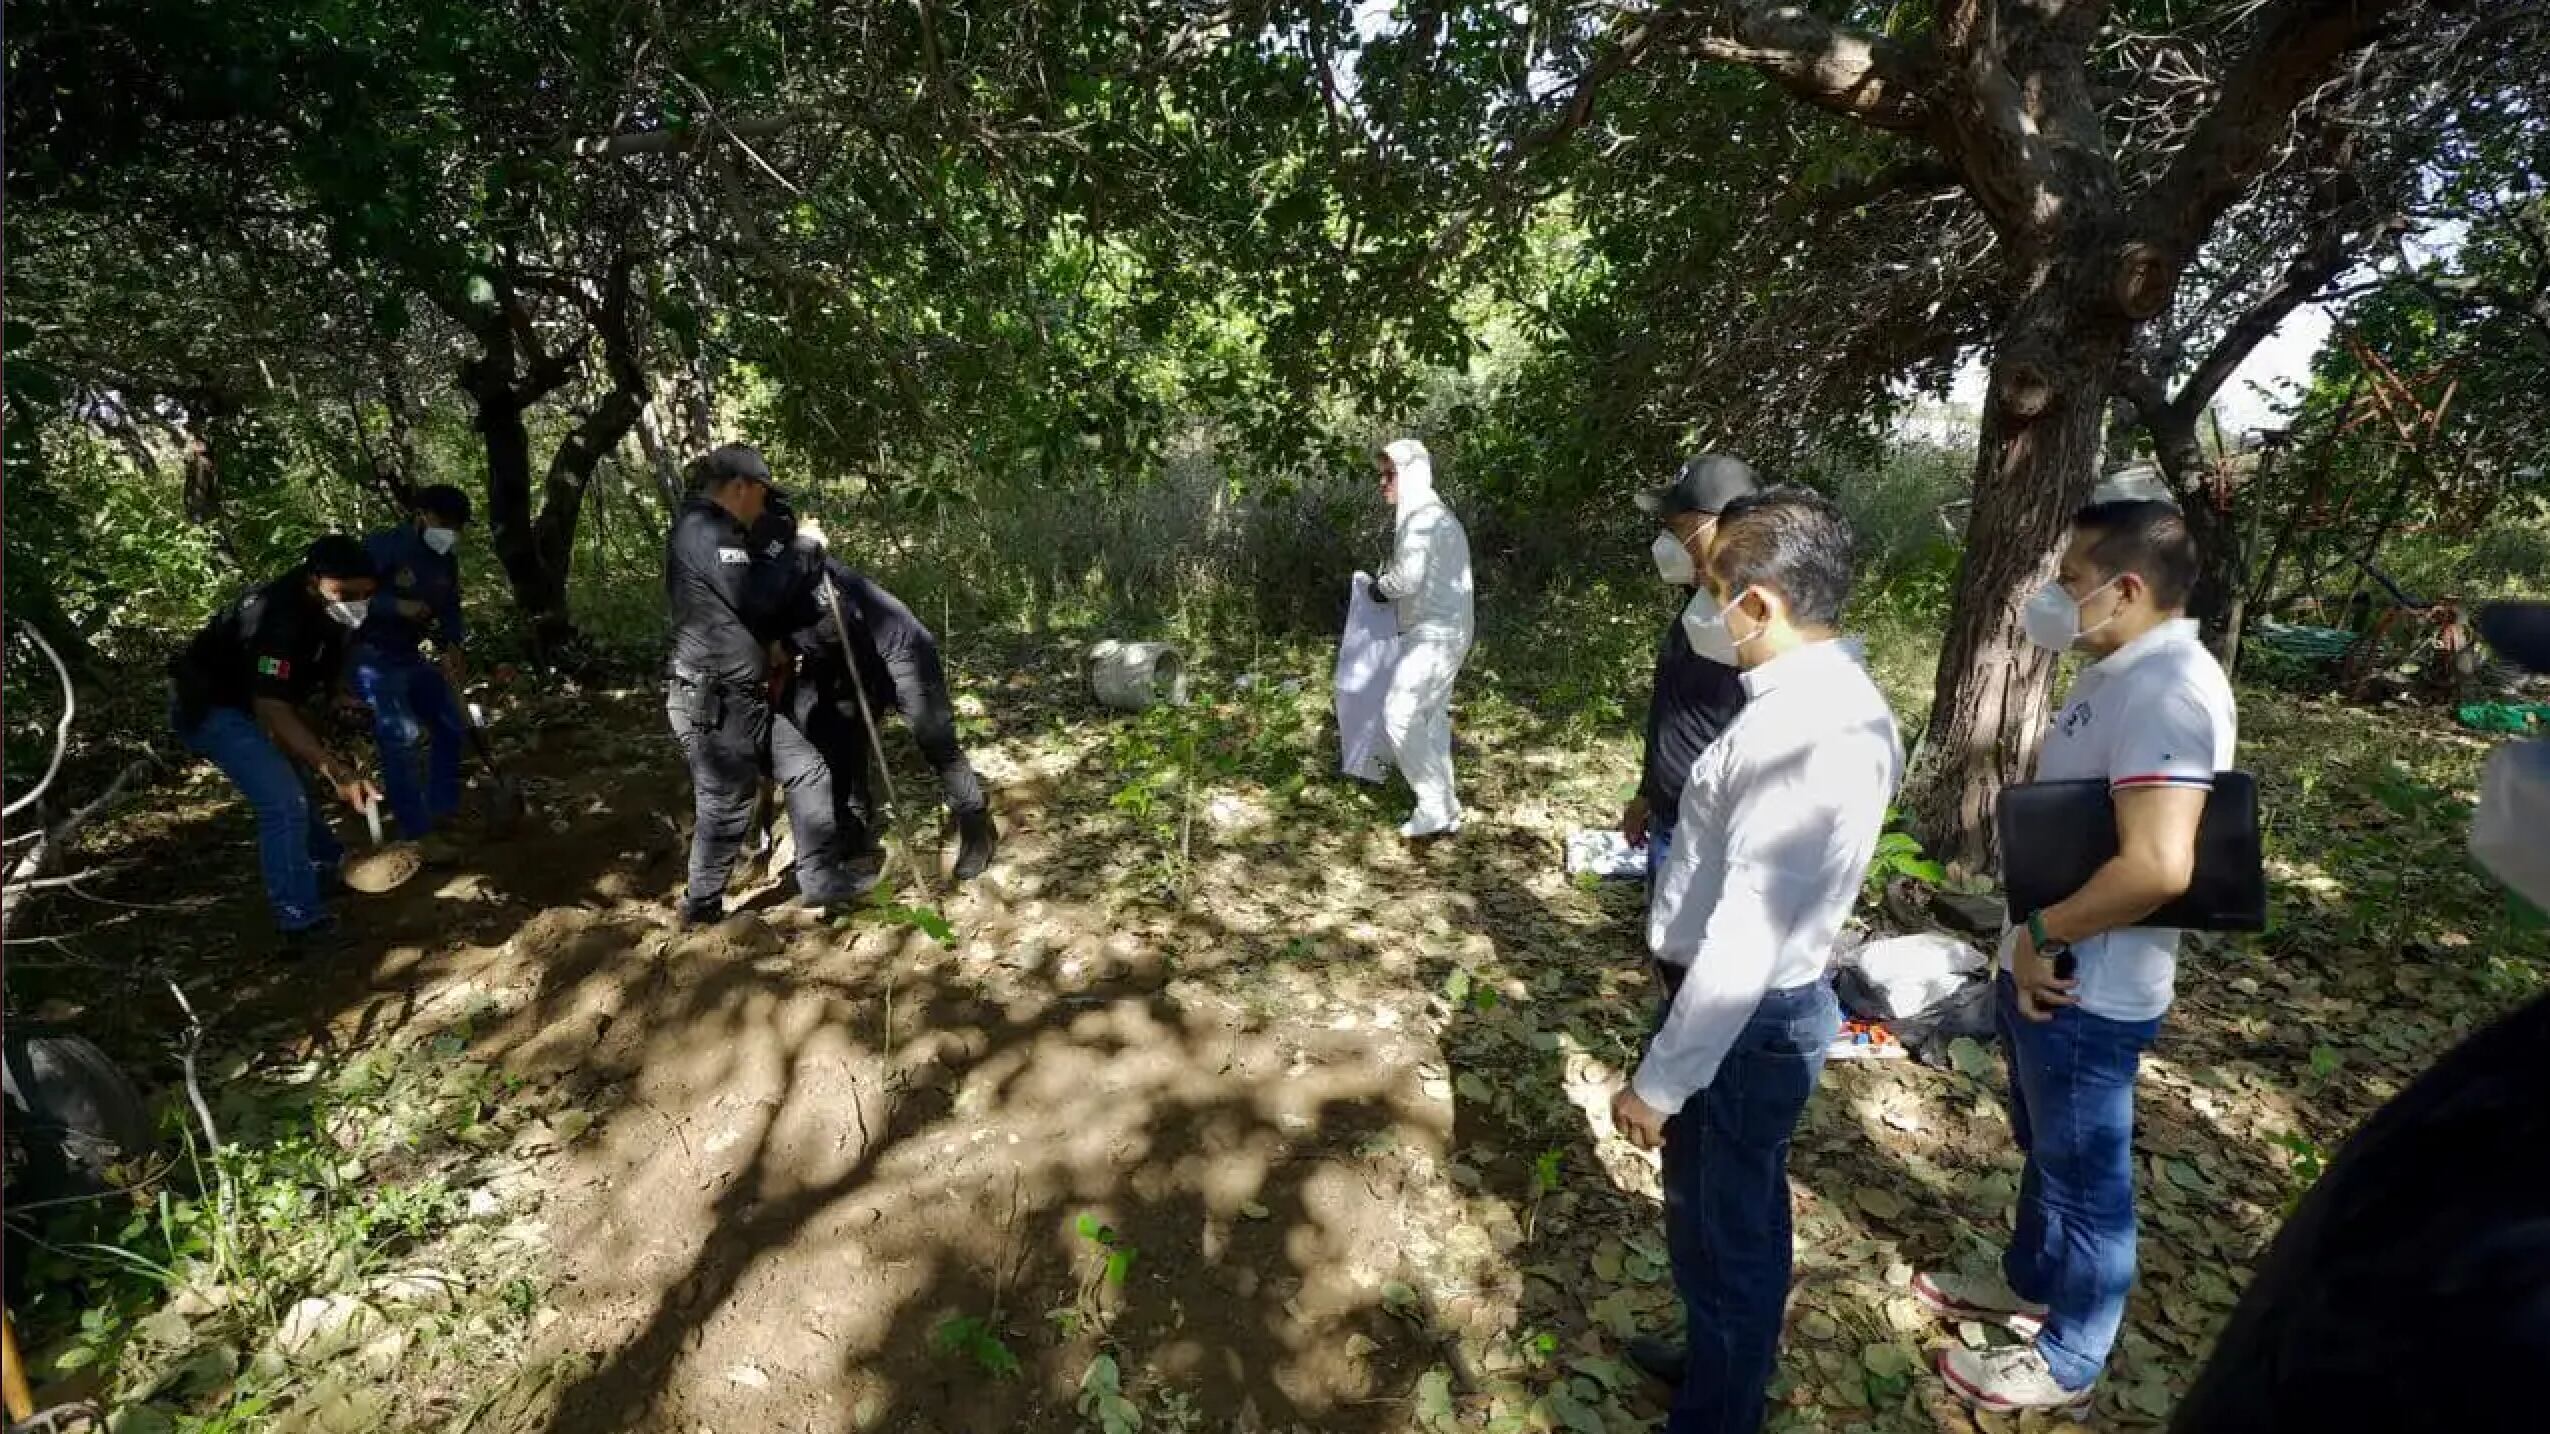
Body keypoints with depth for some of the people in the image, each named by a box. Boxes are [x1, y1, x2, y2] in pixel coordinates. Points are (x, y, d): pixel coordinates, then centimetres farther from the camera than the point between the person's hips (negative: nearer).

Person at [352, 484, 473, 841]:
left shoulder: (446, 561, 6)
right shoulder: (383, 545, -16)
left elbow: (450, 608, 5)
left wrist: (450, 648, -12)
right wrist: (398, 606, -31)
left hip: (410, 655, 8)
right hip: (371, 655, -8)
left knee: (451, 725, 10)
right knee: (400, 736, -15)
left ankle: (443, 812, 21)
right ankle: (418, 833, -11)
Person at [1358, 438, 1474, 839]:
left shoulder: (1423, 517, -15)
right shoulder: (1433, 516, 17)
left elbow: (1407, 580, -23)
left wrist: (1376, 585, -4)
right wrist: (1385, 586, 5)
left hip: (1434, 634, -10)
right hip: (1440, 631, 10)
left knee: (1398, 716, -11)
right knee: (1431, 719, 13)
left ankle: (1436, 807, -4)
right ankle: (1444, 810, 19)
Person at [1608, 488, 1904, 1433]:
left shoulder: (1807, 735, -30)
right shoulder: (1825, 697, 2)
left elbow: (1746, 942, -30)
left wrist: (1658, 1081, -22)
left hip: (1744, 1020, -10)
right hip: (1762, 1006, 10)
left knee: (1722, 1229, 14)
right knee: (1738, 1214, 29)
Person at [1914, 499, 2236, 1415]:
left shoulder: (2167, 688, -25)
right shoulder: (2123, 674, 7)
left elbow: (2158, 866, -34)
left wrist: (2042, 933, -20)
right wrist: (2032, 940, 11)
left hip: (2087, 990, -9)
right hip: (2046, 969, 9)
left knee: (2086, 1176, 11)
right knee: (2046, 1149, 26)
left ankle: (2067, 1361, 31)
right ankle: (2030, 1283, 48)